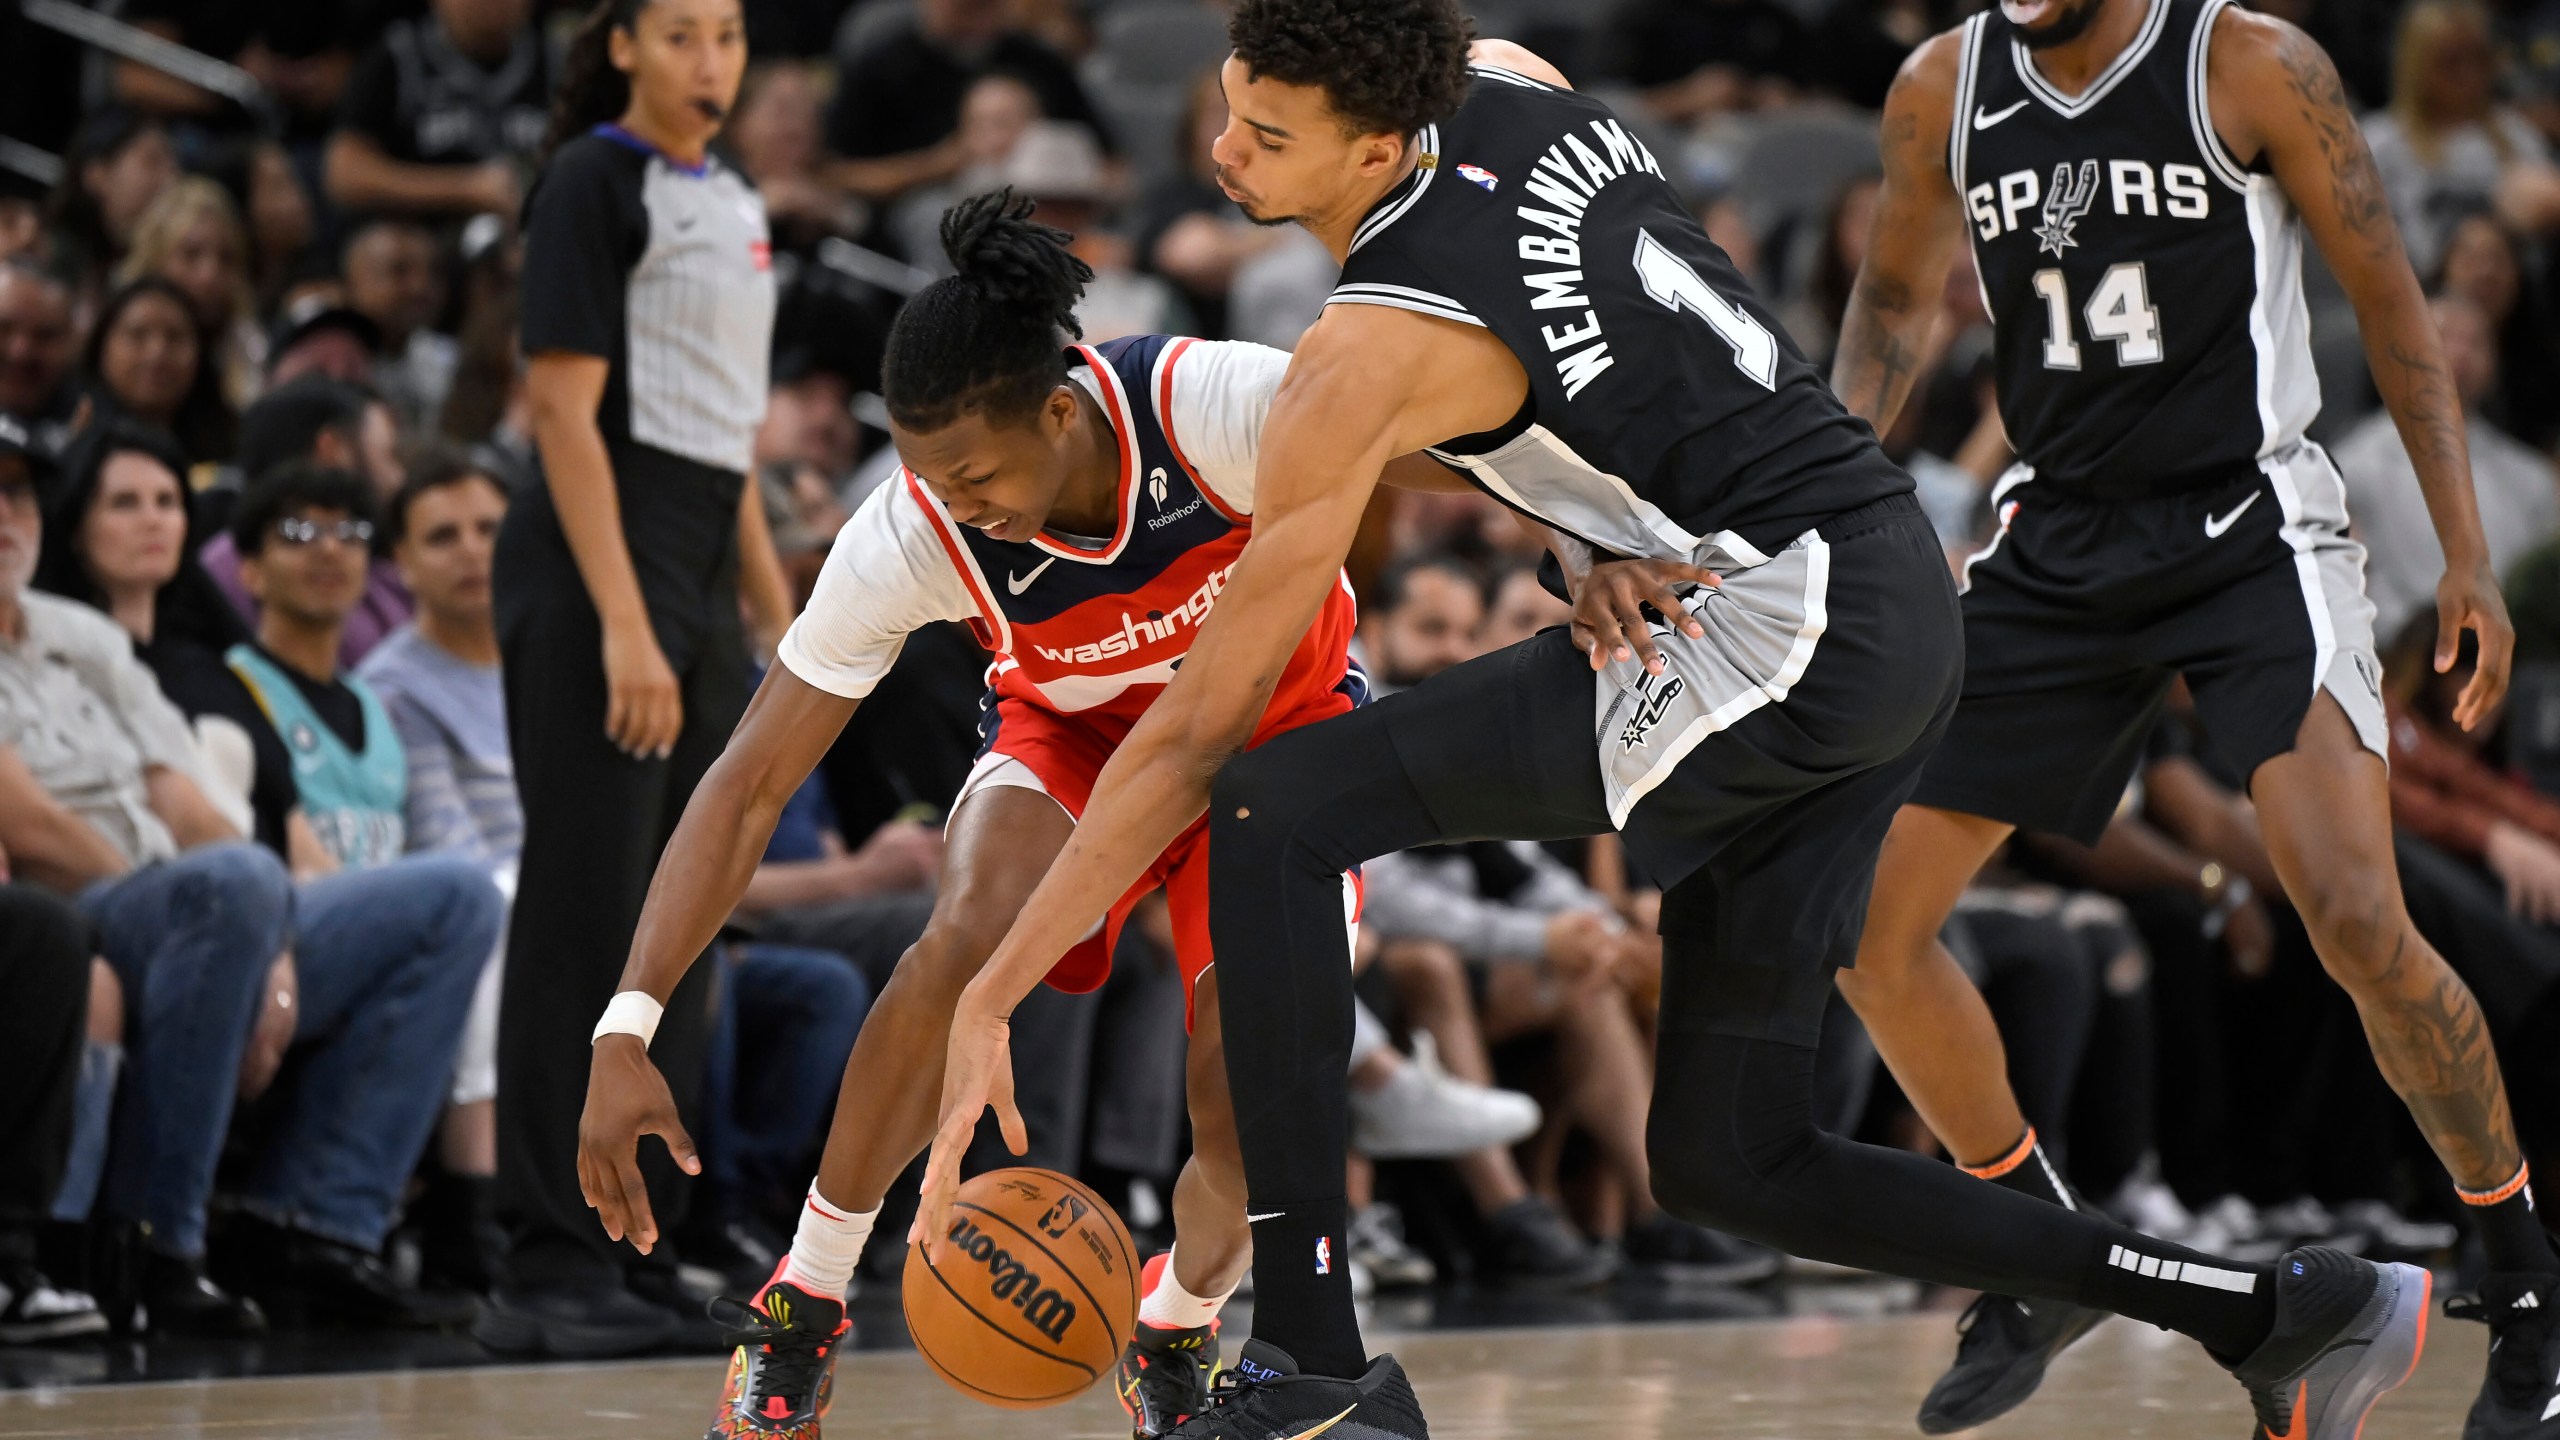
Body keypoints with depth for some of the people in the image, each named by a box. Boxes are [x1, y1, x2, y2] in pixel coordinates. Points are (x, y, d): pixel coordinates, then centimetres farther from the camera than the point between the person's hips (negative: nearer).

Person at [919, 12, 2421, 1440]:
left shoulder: (1370, 355, -15)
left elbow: (1196, 730, -13)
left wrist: (995, 993, -9)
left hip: (1783, 635, -9)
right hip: (1902, 613, 9)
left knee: (1268, 818, -13)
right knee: (1731, 1166, 14)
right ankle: (2290, 1313, 17)